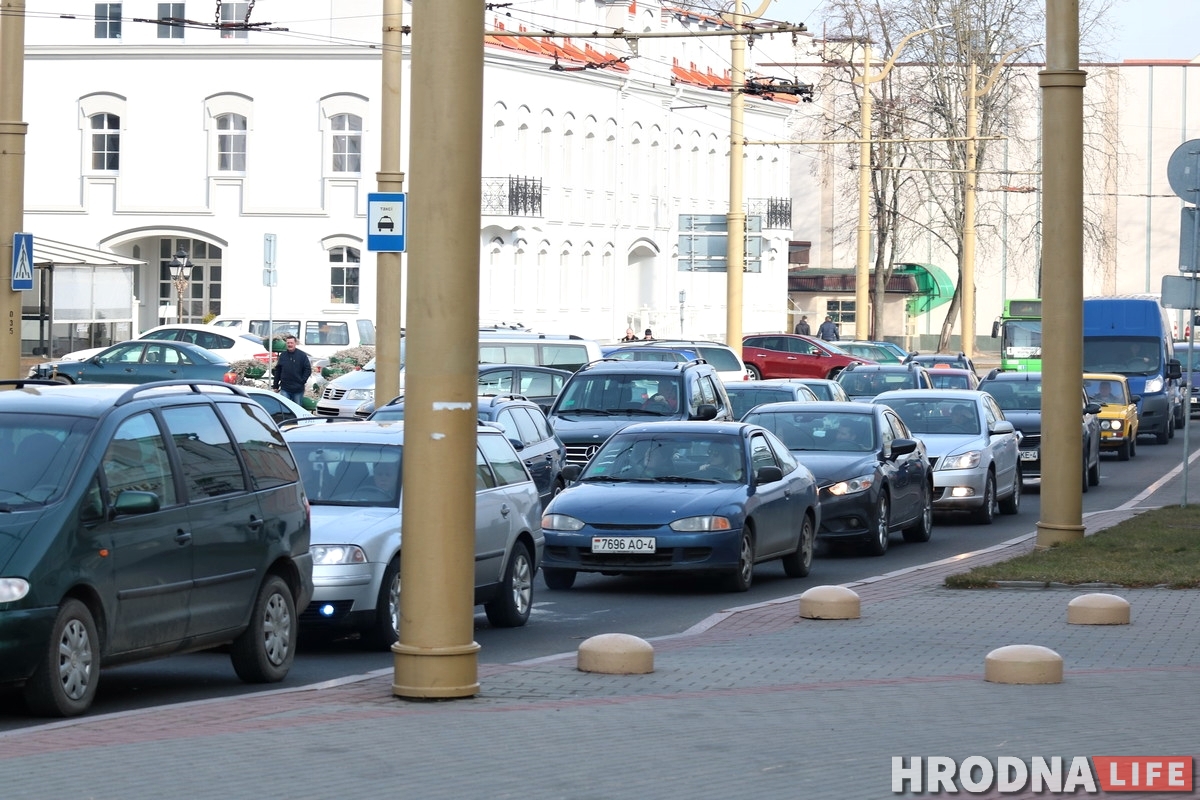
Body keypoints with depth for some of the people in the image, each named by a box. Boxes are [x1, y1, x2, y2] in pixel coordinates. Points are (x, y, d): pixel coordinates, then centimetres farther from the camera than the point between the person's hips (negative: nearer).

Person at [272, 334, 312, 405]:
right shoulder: (282, 355, 6)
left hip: (298, 389, -1)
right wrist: (275, 385, 7)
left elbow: (308, 369, 0)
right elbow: (277, 371, 9)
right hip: (285, 389, 1)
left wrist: (303, 380, -10)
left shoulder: (302, 355, -1)